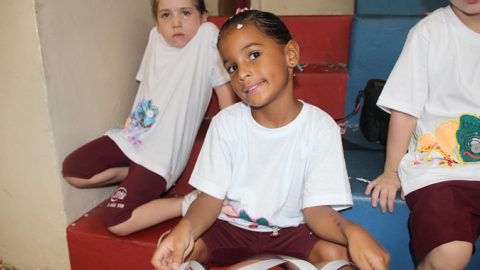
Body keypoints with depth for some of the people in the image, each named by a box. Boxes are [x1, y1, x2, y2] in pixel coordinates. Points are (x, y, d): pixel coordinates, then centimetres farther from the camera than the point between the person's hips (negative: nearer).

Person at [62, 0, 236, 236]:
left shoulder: (208, 35, -11)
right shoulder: (155, 37, 7)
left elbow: (224, 88, -10)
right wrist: (131, 122, 19)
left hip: (161, 154, -7)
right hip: (131, 136, 7)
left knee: (117, 223, -17)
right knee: (71, 170, -1)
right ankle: (136, 175, 10)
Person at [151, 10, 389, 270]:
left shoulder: (320, 127, -15)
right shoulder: (225, 123, -11)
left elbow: (317, 208, -17)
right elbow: (211, 197, -12)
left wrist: (351, 230, -40)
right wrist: (186, 227, -35)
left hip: (288, 229, 0)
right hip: (229, 225, 1)